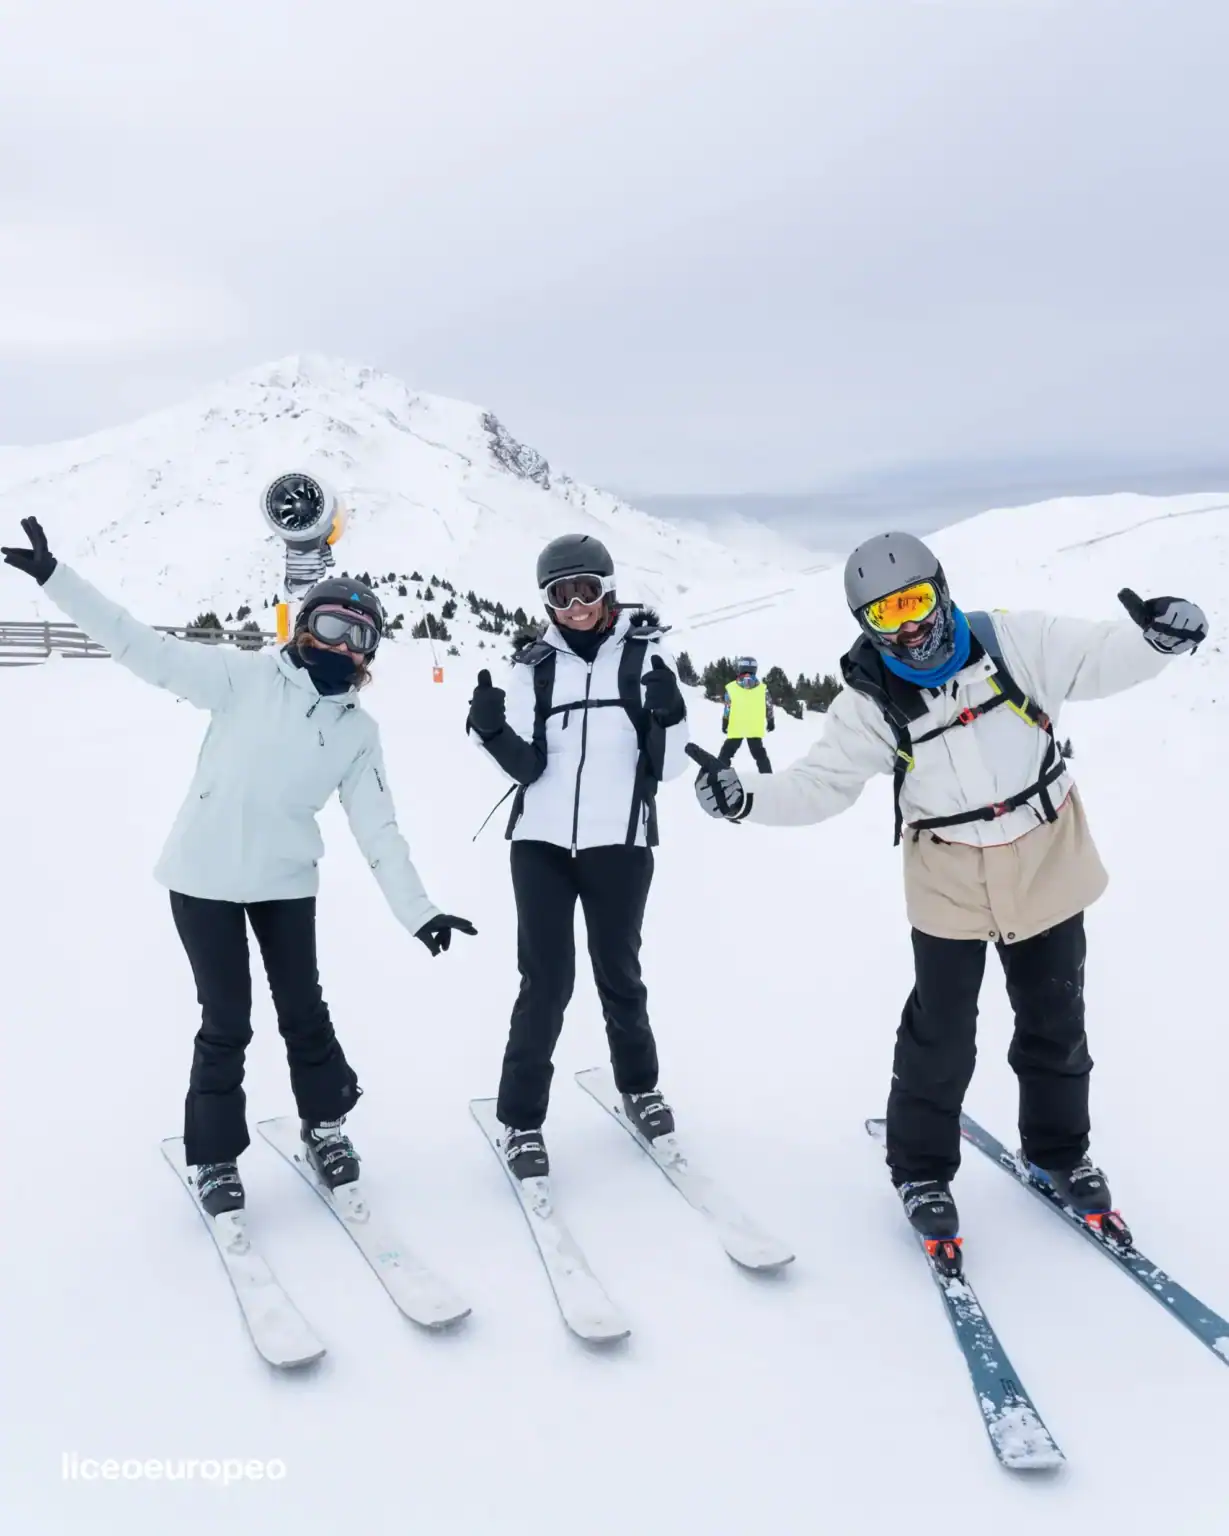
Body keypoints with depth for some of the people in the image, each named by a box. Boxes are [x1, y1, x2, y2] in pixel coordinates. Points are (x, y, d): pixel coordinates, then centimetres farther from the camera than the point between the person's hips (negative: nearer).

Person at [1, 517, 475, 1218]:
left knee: (304, 1010, 12)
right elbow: (148, 649, -10)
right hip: (204, 879, -2)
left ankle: (326, 1124, 35)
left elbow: (379, 828, -1)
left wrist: (419, 910, -10)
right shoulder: (246, 677, -7)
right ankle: (215, 1154, 25)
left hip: (287, 883, 3)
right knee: (227, 1022, 4)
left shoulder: (359, 730, 1)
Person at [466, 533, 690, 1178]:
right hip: (541, 841, 1)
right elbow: (528, 767, -2)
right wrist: (492, 730, -20)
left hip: (619, 841, 0)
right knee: (546, 980, 0)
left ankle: (639, 1084, 37)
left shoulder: (646, 652, -1)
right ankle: (521, 1117, 15)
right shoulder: (531, 663, 3)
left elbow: (667, 764, -1)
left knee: (618, 972, 13)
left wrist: (666, 715, -20)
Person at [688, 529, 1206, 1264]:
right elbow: (820, 785, -8)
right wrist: (747, 798, -22)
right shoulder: (872, 699, -10)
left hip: (1049, 862, 1)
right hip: (950, 881, -1)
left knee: (1055, 1024, 17)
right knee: (941, 1035, 5)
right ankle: (922, 1170, 27)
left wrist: (1158, 637, -33)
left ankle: (1059, 1151, 40)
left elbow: (1100, 656, -12)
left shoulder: (1013, 641, -12)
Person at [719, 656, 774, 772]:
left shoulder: (731, 688, -6)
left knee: (726, 753, 10)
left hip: (736, 729, -2)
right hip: (755, 729, 2)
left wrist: (724, 724, 7)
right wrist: (770, 722, 20)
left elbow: (727, 709, -5)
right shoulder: (762, 688, 0)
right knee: (760, 755, 13)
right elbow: (769, 707, 6)